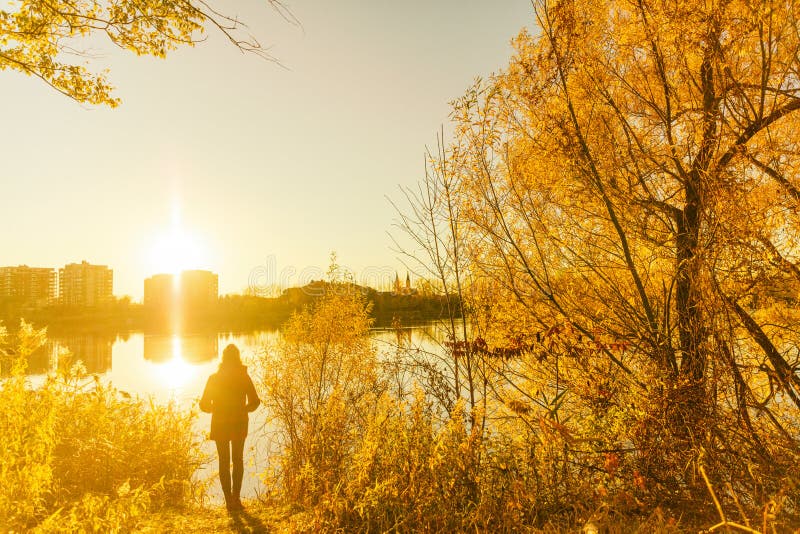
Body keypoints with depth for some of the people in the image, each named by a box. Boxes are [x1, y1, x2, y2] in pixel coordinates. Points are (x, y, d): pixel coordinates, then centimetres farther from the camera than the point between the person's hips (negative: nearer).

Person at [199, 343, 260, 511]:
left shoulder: (214, 378, -6)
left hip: (220, 425, 0)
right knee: (238, 460, 15)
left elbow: (204, 404, -4)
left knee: (224, 462, 11)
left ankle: (229, 499, 7)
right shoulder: (244, 377, -6)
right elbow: (254, 402, -7)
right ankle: (236, 497, 10)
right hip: (239, 424, 0)